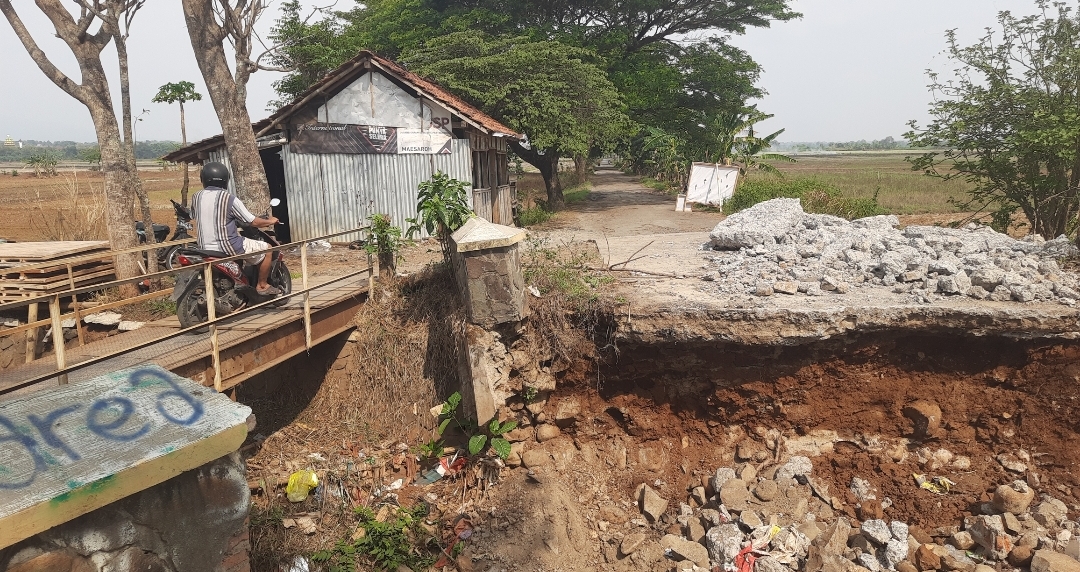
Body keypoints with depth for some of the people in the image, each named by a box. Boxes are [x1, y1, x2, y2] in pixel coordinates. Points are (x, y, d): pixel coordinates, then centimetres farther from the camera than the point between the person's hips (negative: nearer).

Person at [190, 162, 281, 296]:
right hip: (228, 247, -7)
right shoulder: (229, 199, -14)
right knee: (267, 249, 9)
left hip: (204, 248, 7)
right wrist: (270, 221, 11)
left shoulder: (196, 198, 2)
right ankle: (262, 286, 15)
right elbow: (253, 222, -9)